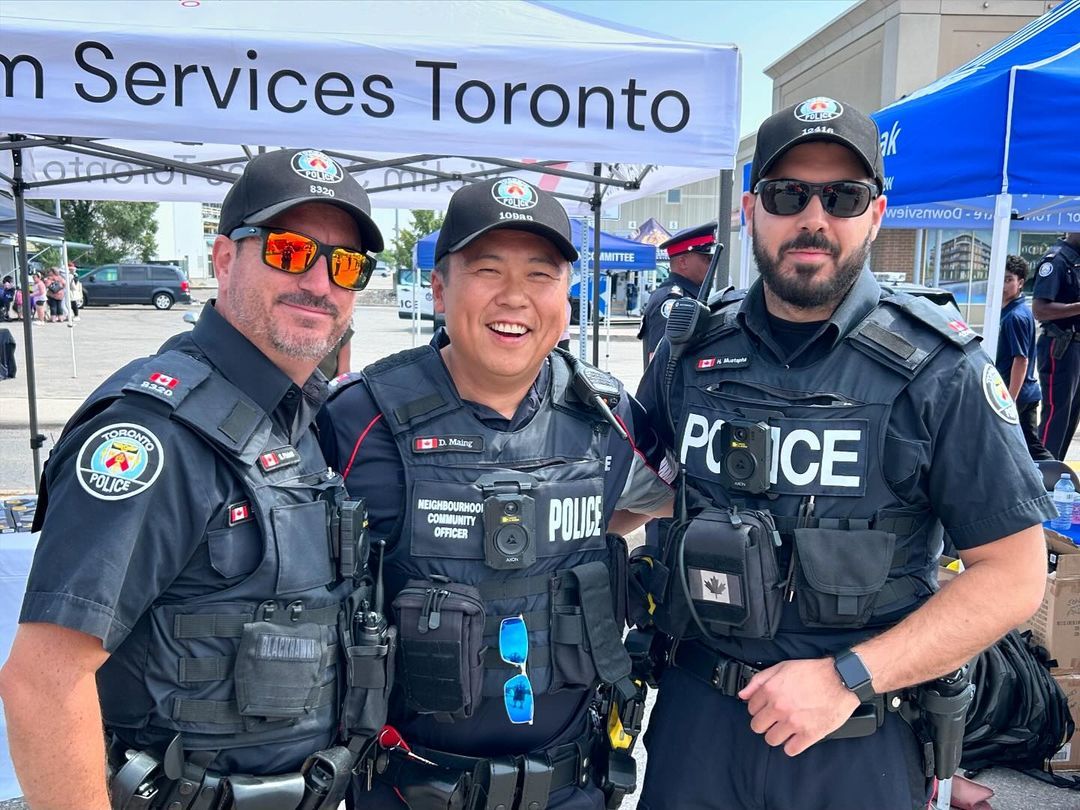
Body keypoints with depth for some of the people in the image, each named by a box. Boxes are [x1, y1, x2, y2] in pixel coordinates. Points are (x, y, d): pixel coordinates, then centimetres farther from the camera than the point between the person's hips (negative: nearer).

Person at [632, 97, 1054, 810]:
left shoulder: (939, 370, -11)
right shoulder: (687, 357, -1)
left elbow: (1014, 575, -10)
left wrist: (848, 678, -17)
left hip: (859, 740, -2)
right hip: (695, 707, 3)